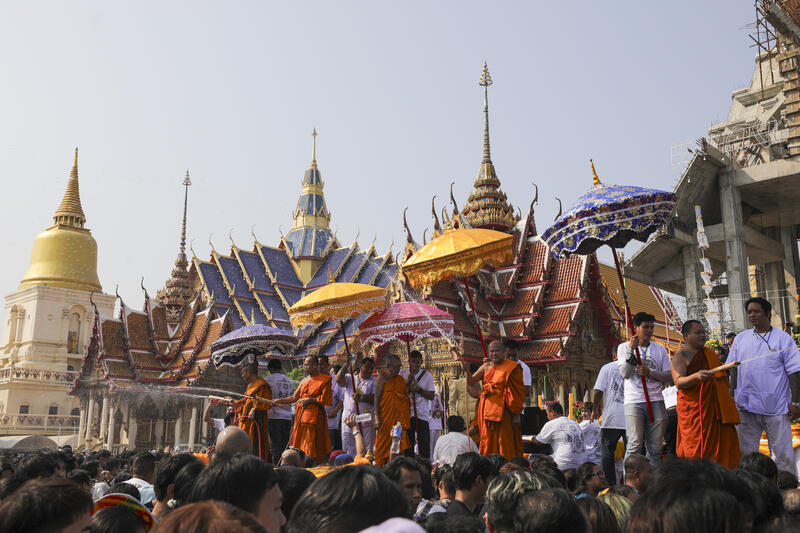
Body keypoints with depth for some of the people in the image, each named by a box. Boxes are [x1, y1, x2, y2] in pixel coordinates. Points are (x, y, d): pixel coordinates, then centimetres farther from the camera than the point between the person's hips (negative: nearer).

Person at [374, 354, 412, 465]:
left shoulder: (401, 379, 14)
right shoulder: (383, 377, -3)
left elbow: (406, 397, 21)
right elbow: (377, 398, -9)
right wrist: (377, 418, -15)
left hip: (399, 417, 5)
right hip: (386, 417, -5)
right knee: (383, 445, -2)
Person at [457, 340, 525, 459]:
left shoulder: (511, 368, -2)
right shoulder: (486, 367, 14)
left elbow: (519, 392, -5)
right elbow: (471, 381, 5)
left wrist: (516, 415, -11)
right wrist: (467, 370, -16)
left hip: (502, 411, -5)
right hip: (487, 411, 5)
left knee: (504, 444, -4)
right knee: (487, 444, 6)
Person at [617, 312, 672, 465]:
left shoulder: (660, 349, 13)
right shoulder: (624, 347, 8)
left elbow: (670, 378, 9)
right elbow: (625, 374, -6)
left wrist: (650, 372, -7)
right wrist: (631, 350, -14)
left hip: (656, 401, 3)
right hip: (634, 401, -3)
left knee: (656, 446, 3)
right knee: (634, 444, -10)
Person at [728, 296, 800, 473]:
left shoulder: (783, 339, 2)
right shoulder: (740, 339, 10)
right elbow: (732, 370, 13)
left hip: (777, 408, -3)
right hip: (747, 407, 3)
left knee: (785, 455, -1)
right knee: (746, 454, 8)